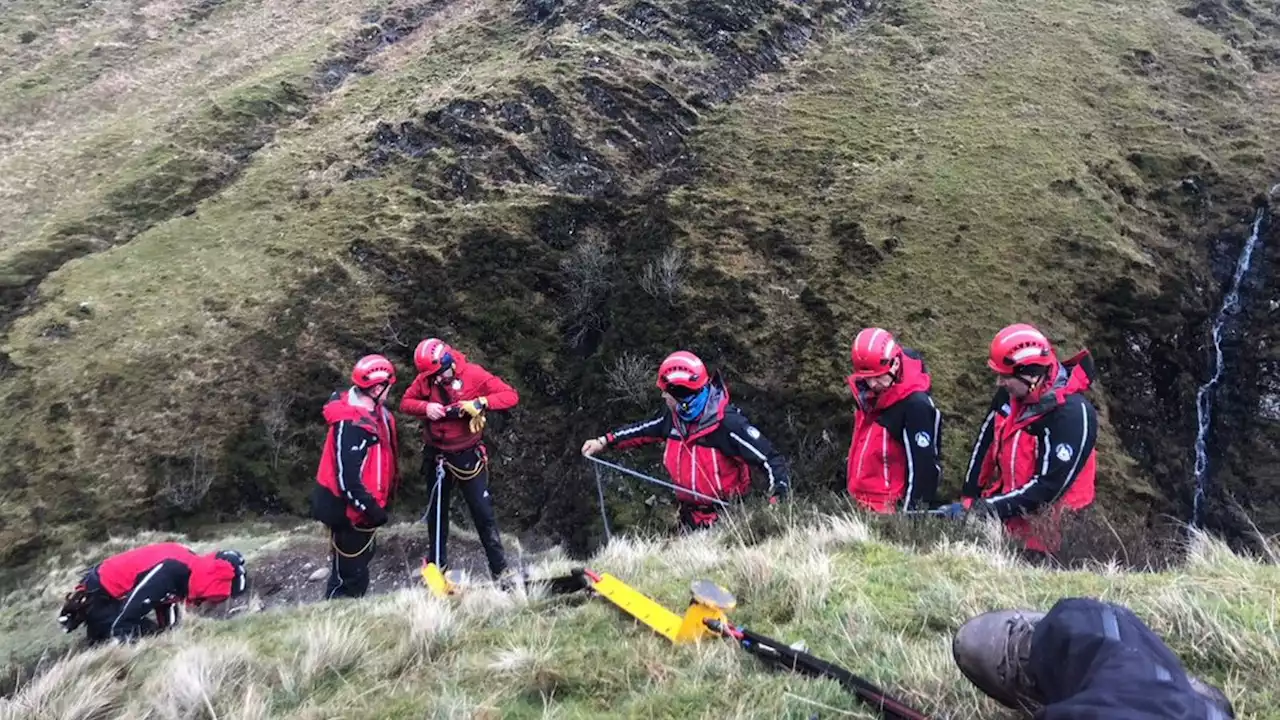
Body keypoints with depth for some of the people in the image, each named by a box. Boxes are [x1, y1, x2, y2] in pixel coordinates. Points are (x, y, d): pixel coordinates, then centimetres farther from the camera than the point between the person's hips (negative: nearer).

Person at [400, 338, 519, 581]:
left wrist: (480, 403, -33)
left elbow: (511, 395, -19)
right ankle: (438, 565, 36)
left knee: (483, 511, -2)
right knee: (436, 510, 18)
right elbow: (406, 403, 1)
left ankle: (500, 569, 9)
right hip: (435, 454, 4)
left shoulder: (474, 374, -17)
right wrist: (425, 407, -21)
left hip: (467, 455, -4)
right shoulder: (425, 378, -7)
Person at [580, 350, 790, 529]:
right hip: (691, 518, 7)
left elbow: (770, 459, -24)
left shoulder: (727, 424, -24)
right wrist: (604, 441, 14)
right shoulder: (673, 417, -3)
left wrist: (777, 500, -36)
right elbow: (643, 430, 16)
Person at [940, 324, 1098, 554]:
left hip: (1043, 526, -7)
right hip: (1007, 504, 7)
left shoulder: (1072, 415, -22)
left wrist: (985, 509, -22)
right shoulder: (1010, 394, 0)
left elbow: (1048, 486, -23)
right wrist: (968, 499, 3)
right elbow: (985, 445, 7)